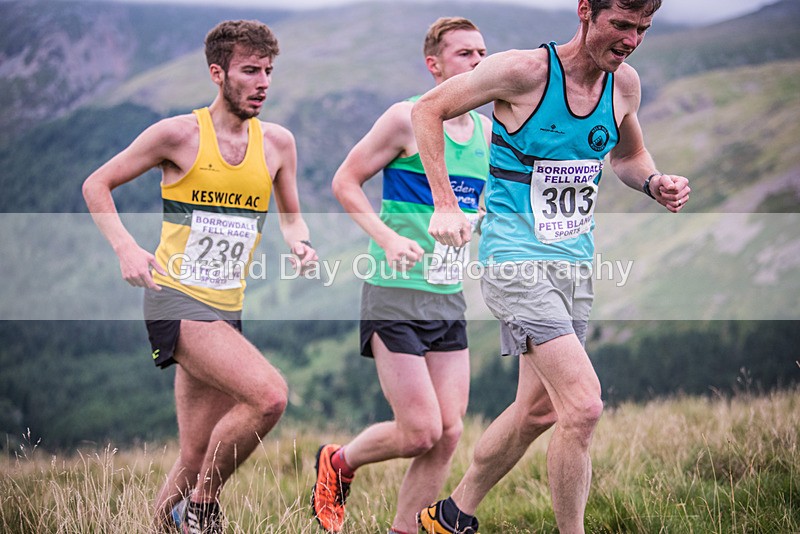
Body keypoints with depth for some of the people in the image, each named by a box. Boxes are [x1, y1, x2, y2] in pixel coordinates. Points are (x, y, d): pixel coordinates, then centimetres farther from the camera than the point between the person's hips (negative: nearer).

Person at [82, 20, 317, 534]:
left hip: (227, 311, 6)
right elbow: (97, 185, 2)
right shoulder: (179, 134, -7)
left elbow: (290, 217, 21)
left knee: (196, 464, 6)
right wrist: (126, 248, -14)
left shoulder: (278, 142, 7)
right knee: (270, 395, -25)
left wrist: (299, 243, -3)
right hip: (176, 299, -6)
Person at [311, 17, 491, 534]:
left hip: (450, 298, 7)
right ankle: (339, 462, 20)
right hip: (396, 293, -6)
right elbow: (345, 182, -6)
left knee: (448, 434, 0)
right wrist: (388, 237, -19)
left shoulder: (487, 130, 10)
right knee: (420, 432, -9)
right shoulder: (407, 119, -9)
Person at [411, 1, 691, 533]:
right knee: (583, 406, -19)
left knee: (538, 410, 15)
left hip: (575, 264, 7)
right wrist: (446, 206, -12)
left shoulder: (625, 84, 3)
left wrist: (654, 182, 0)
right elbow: (428, 109, -5)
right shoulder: (525, 71, -15)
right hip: (516, 260, -7)